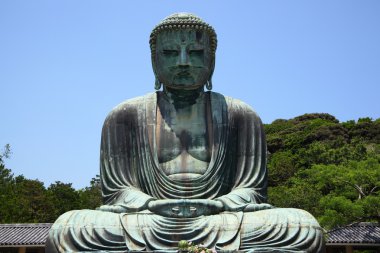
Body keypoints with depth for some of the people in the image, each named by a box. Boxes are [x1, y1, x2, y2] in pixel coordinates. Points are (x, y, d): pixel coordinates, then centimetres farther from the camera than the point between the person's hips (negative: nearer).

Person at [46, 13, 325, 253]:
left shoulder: (240, 115, 12)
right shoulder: (126, 116, 11)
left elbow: (252, 189, 7)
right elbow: (116, 191, 6)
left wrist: (216, 205, -16)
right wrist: (153, 206, -17)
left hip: (220, 224, 1)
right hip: (148, 227, 0)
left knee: (304, 227, -28)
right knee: (66, 228, -29)